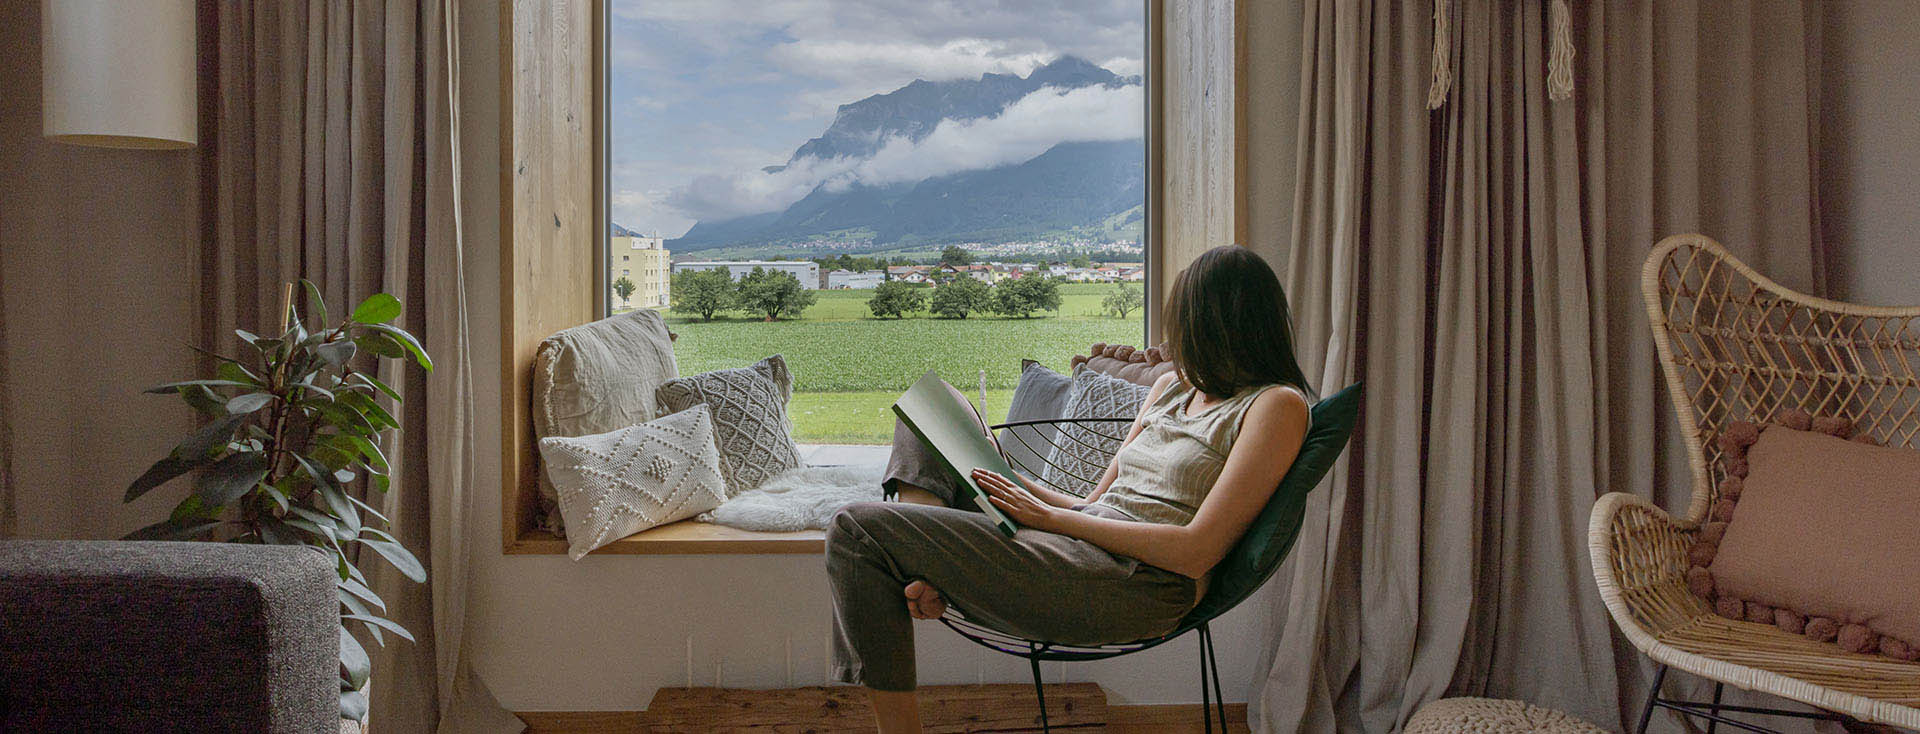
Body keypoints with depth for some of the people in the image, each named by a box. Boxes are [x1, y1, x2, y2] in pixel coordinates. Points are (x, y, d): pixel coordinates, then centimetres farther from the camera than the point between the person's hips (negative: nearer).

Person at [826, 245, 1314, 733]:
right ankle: (928, 555, -9)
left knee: (858, 531, -17)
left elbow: (1198, 552, -13)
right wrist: (1002, 477, 8)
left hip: (1135, 586, -9)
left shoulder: (1278, 404, -3)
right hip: (1082, 547, 9)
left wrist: (1049, 516, -10)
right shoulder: (1173, 386, 23)